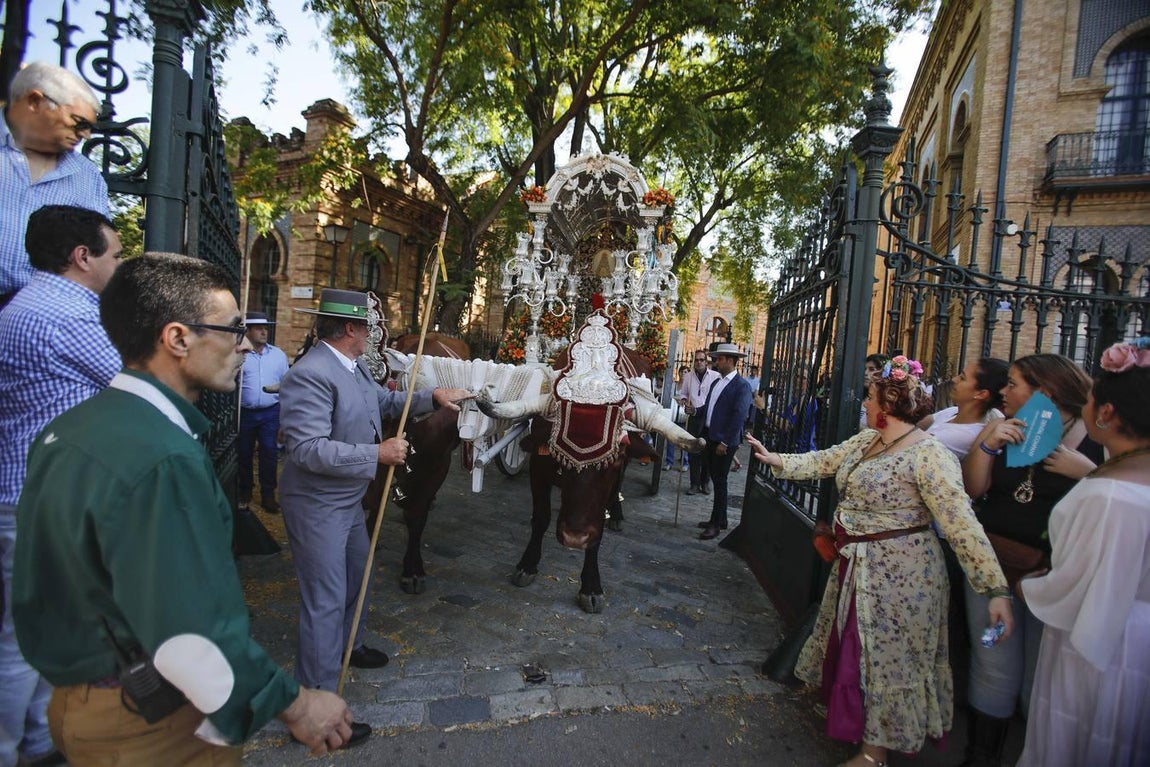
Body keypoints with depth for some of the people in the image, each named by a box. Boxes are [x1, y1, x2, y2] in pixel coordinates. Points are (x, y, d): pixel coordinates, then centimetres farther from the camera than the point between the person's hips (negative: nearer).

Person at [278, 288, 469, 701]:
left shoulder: (355, 366, 4)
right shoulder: (310, 374, -26)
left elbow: (387, 401, 20)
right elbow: (307, 449, -31)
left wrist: (433, 396, 8)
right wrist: (378, 454, -30)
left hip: (349, 500, 10)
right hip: (317, 507, -10)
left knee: (357, 576, 26)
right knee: (326, 600, 1)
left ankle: (349, 646, 49)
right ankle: (318, 694, 17)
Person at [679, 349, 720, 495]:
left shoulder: (715, 376, -8)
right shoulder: (689, 376, 6)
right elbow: (682, 393, 17)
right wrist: (685, 402, -4)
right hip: (694, 417, 3)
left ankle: (705, 482, 19)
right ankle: (695, 483, 14)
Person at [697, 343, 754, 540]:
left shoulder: (742, 385, -12)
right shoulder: (717, 382, 13)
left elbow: (739, 417, -18)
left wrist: (725, 442, -19)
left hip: (725, 442, -7)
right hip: (710, 438, 8)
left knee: (720, 482, 0)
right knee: (715, 480, 14)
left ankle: (716, 524, 9)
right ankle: (720, 520, 26)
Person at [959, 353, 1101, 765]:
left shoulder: (1095, 437, -8)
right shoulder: (1000, 428, 2)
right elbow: (972, 489, -3)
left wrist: (1084, 469, -25)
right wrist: (988, 446, -16)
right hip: (992, 563, 3)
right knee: (994, 669, 14)